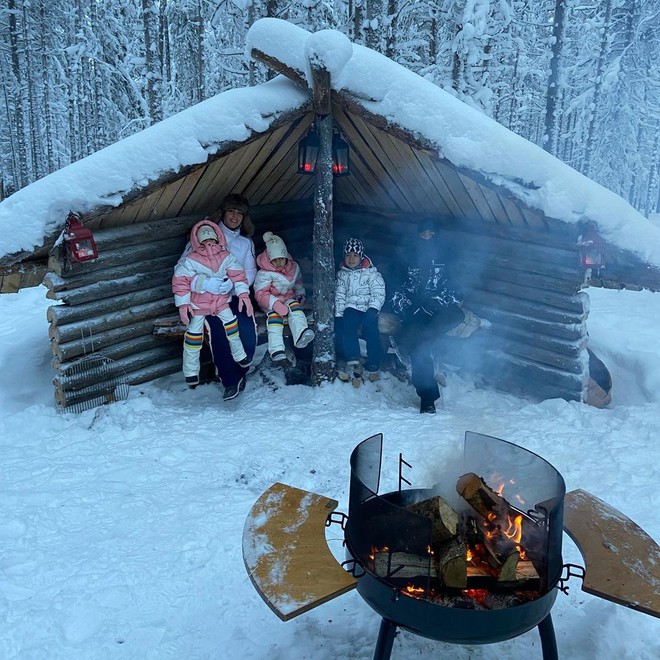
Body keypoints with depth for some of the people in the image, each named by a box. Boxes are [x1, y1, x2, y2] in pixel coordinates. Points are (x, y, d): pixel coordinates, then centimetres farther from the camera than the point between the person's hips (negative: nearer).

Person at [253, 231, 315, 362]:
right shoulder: (264, 274, -13)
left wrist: (300, 294, 9)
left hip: (289, 297, 3)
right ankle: (276, 349, -47)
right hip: (270, 302, -3)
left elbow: (298, 282, 25)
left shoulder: (294, 268, 4)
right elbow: (260, 294, -20)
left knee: (294, 305, -31)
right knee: (274, 312, -35)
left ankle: (301, 336, -58)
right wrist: (276, 304, -33)